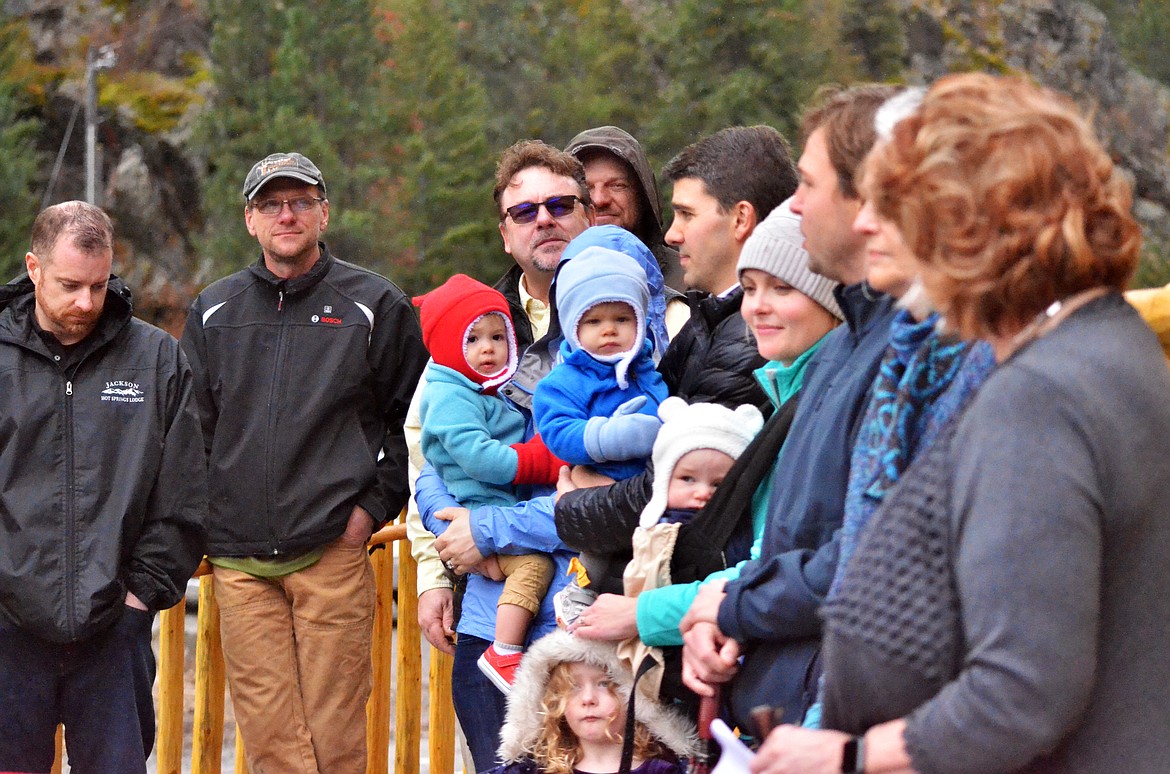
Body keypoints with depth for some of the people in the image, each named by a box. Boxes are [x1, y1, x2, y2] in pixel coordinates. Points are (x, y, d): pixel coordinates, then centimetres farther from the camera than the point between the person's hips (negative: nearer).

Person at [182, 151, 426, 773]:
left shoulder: (375, 306, 5)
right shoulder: (214, 311, 13)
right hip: (238, 562, 3)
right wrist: (200, 522, 7)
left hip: (332, 553, -3)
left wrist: (376, 505, -2)